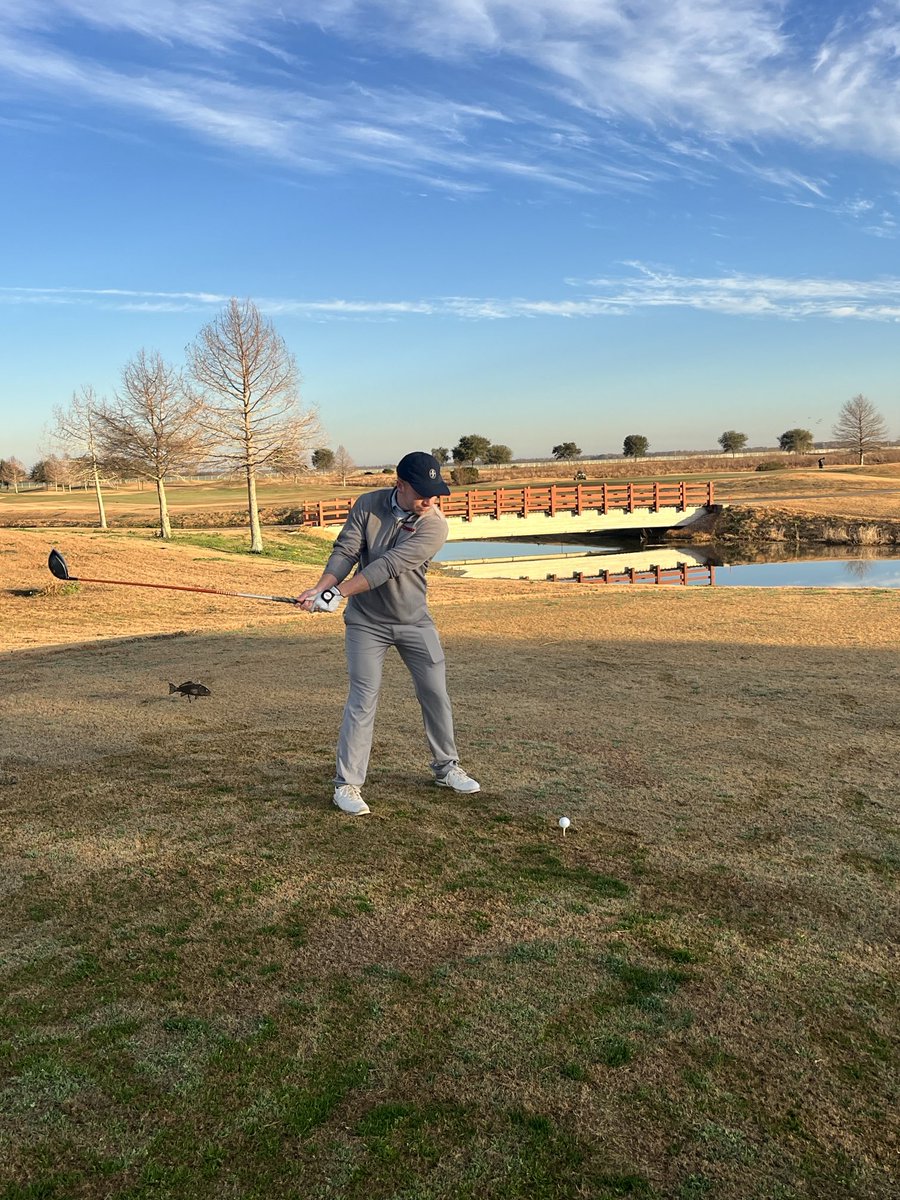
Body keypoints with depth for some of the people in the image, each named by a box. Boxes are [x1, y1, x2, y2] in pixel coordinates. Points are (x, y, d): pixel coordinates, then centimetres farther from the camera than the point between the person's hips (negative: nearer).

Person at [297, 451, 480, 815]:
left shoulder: (435, 525, -19)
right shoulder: (368, 505, -10)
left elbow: (388, 566, -28)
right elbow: (345, 551, -14)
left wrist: (339, 592, -33)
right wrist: (321, 586, -31)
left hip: (414, 621, 1)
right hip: (366, 620, -1)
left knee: (436, 694, 7)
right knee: (363, 699, -6)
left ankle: (446, 767, 27)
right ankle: (347, 784, 4)